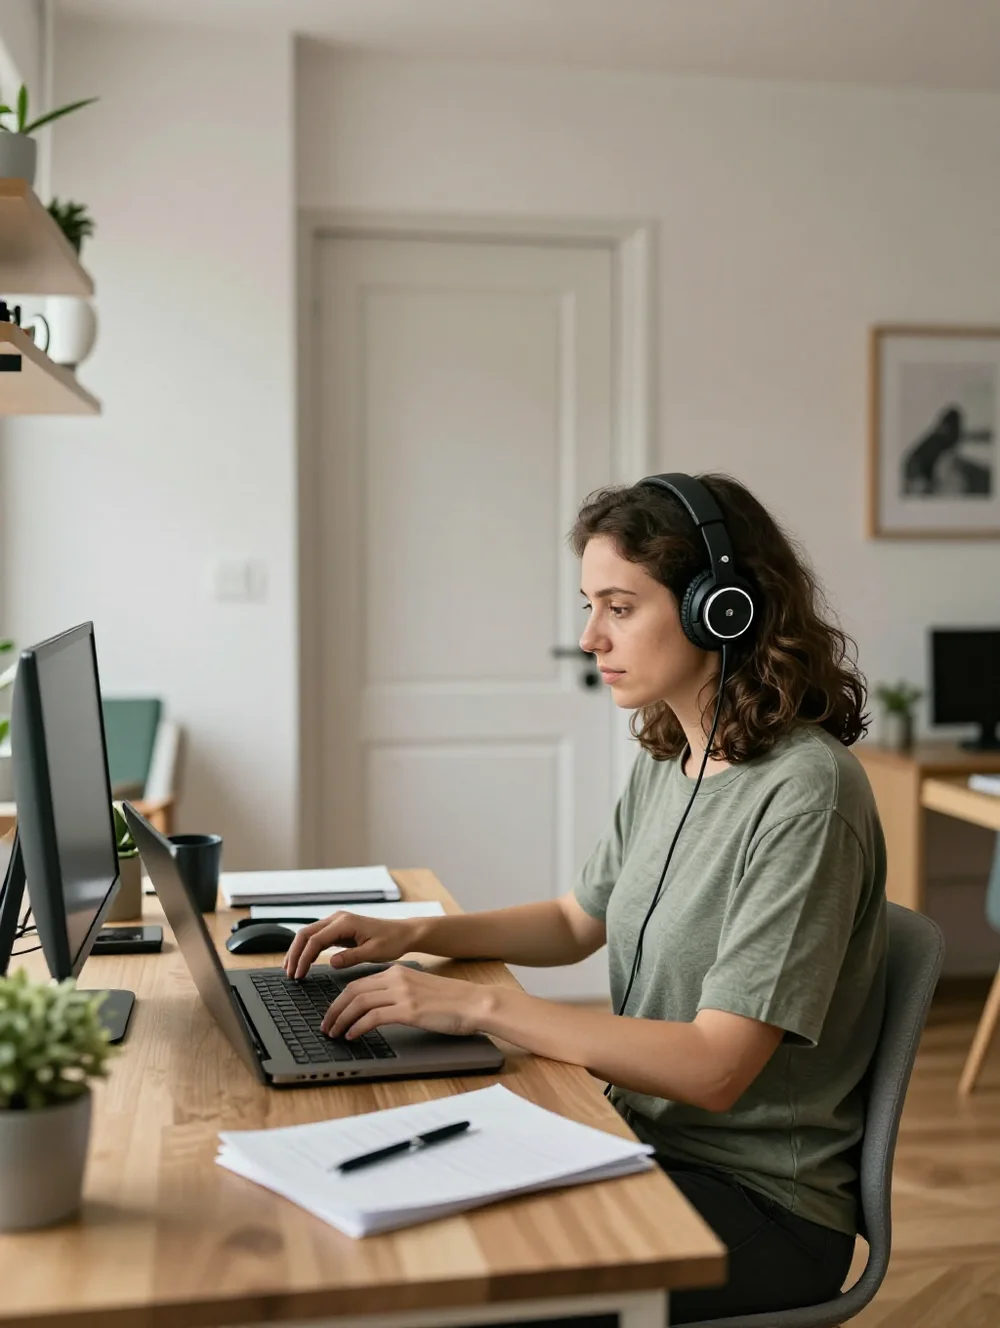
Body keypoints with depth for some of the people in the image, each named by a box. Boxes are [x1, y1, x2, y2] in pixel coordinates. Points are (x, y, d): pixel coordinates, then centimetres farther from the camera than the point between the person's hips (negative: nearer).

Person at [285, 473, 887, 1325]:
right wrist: (413, 935, 6)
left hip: (762, 1204, -7)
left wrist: (481, 1006, -26)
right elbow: (577, 922, 19)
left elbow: (715, 1069, -25)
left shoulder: (804, 792, -22)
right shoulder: (667, 762, 4)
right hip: (648, 1143, 7)